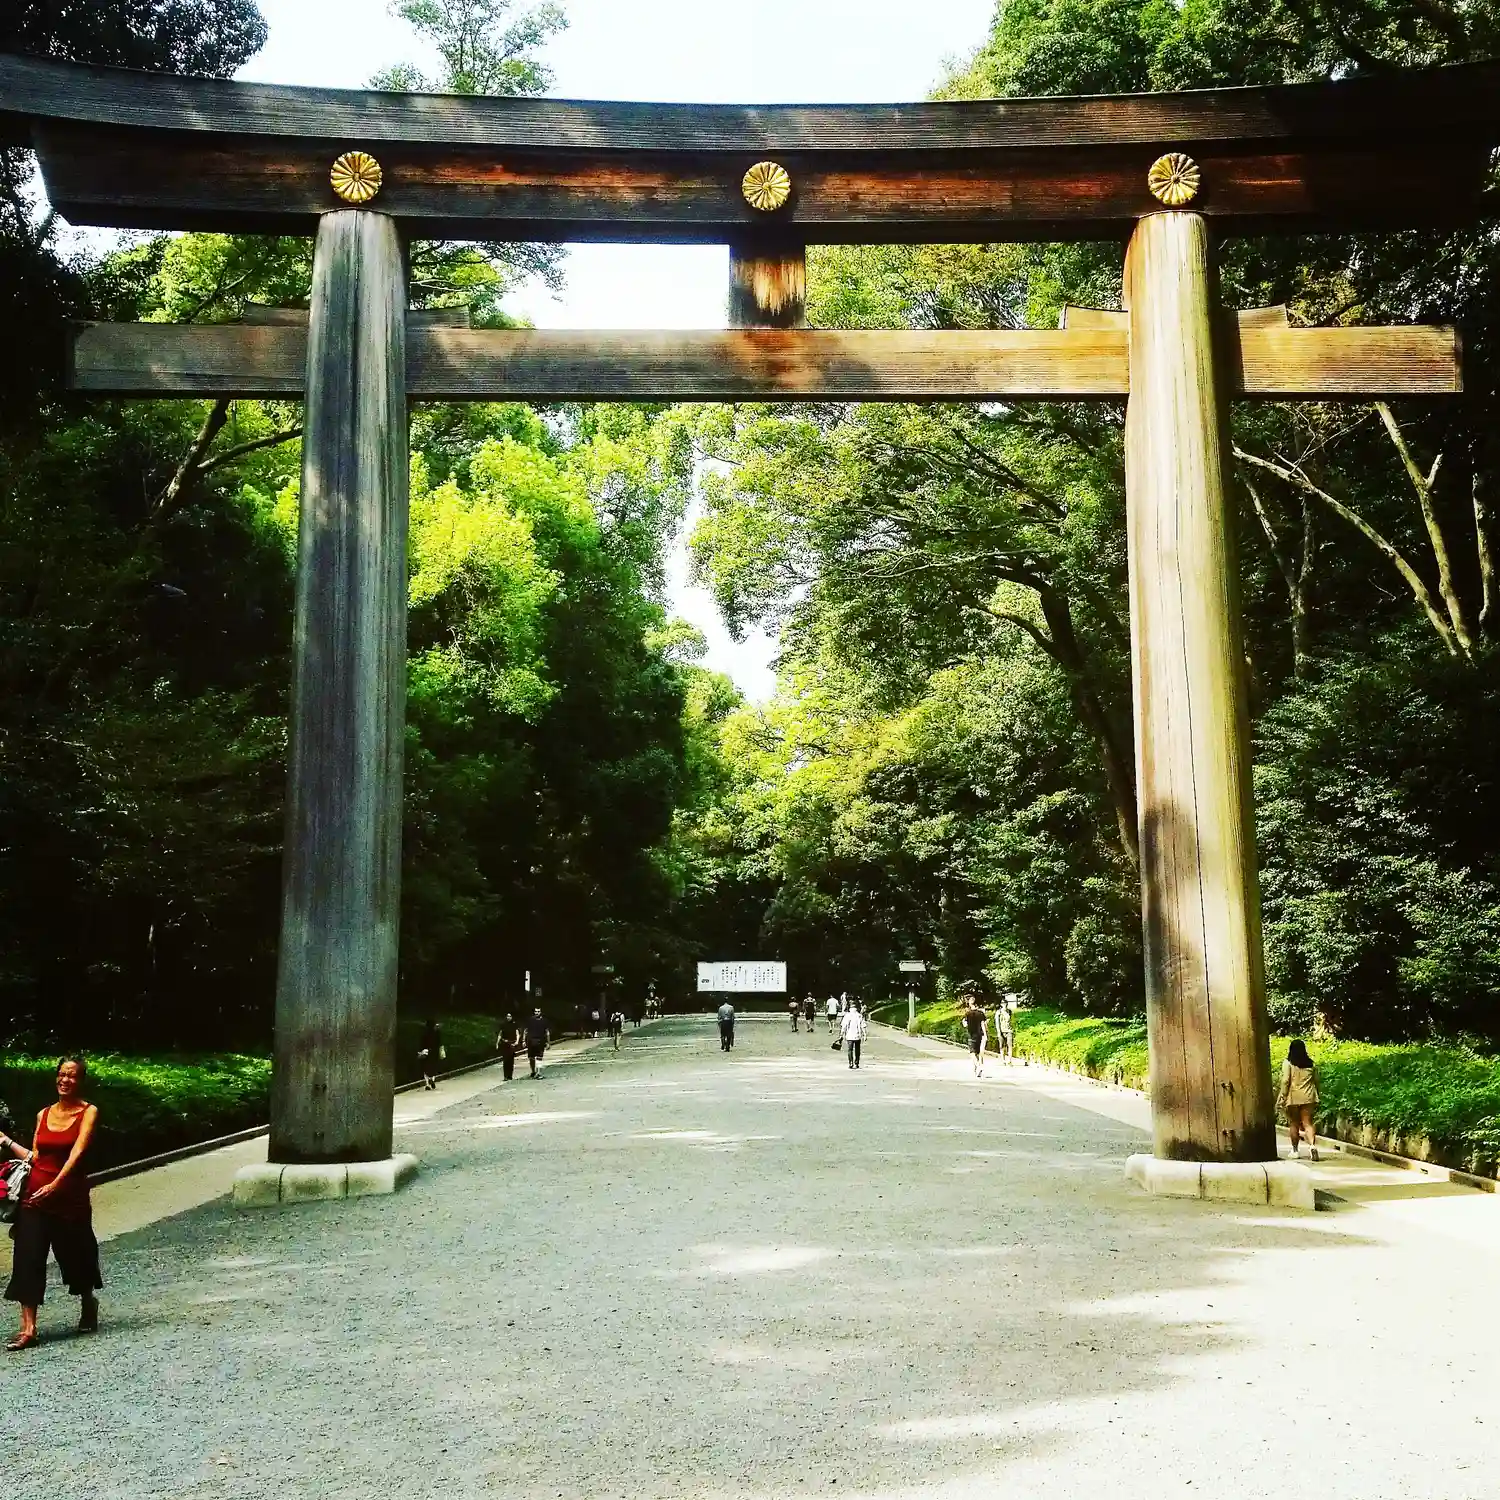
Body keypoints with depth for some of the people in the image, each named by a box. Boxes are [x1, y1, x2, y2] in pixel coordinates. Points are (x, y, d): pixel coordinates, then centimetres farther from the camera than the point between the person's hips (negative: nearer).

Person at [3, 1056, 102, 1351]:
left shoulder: (88, 1112, -4)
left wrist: (55, 1185, -25)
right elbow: (35, 1157, 11)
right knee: (28, 1258, -7)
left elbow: (77, 1152, -16)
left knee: (76, 1256, 10)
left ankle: (88, 1302, 38)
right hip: (35, 1195, 3)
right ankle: (28, 1328, -5)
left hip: (70, 1196, -3)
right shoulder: (44, 1114, 9)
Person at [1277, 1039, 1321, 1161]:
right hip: (1308, 1098, 2)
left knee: (1294, 1124, 10)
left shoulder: (1288, 1063, -6)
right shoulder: (1311, 1064, 6)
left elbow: (1285, 1081, -10)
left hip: (1293, 1098, -2)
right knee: (1308, 1123, 0)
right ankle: (1313, 1145, -23)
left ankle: (1295, 1150, 16)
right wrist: (1316, 1095, 23)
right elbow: (1316, 1081, 12)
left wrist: (1282, 1097, -5)